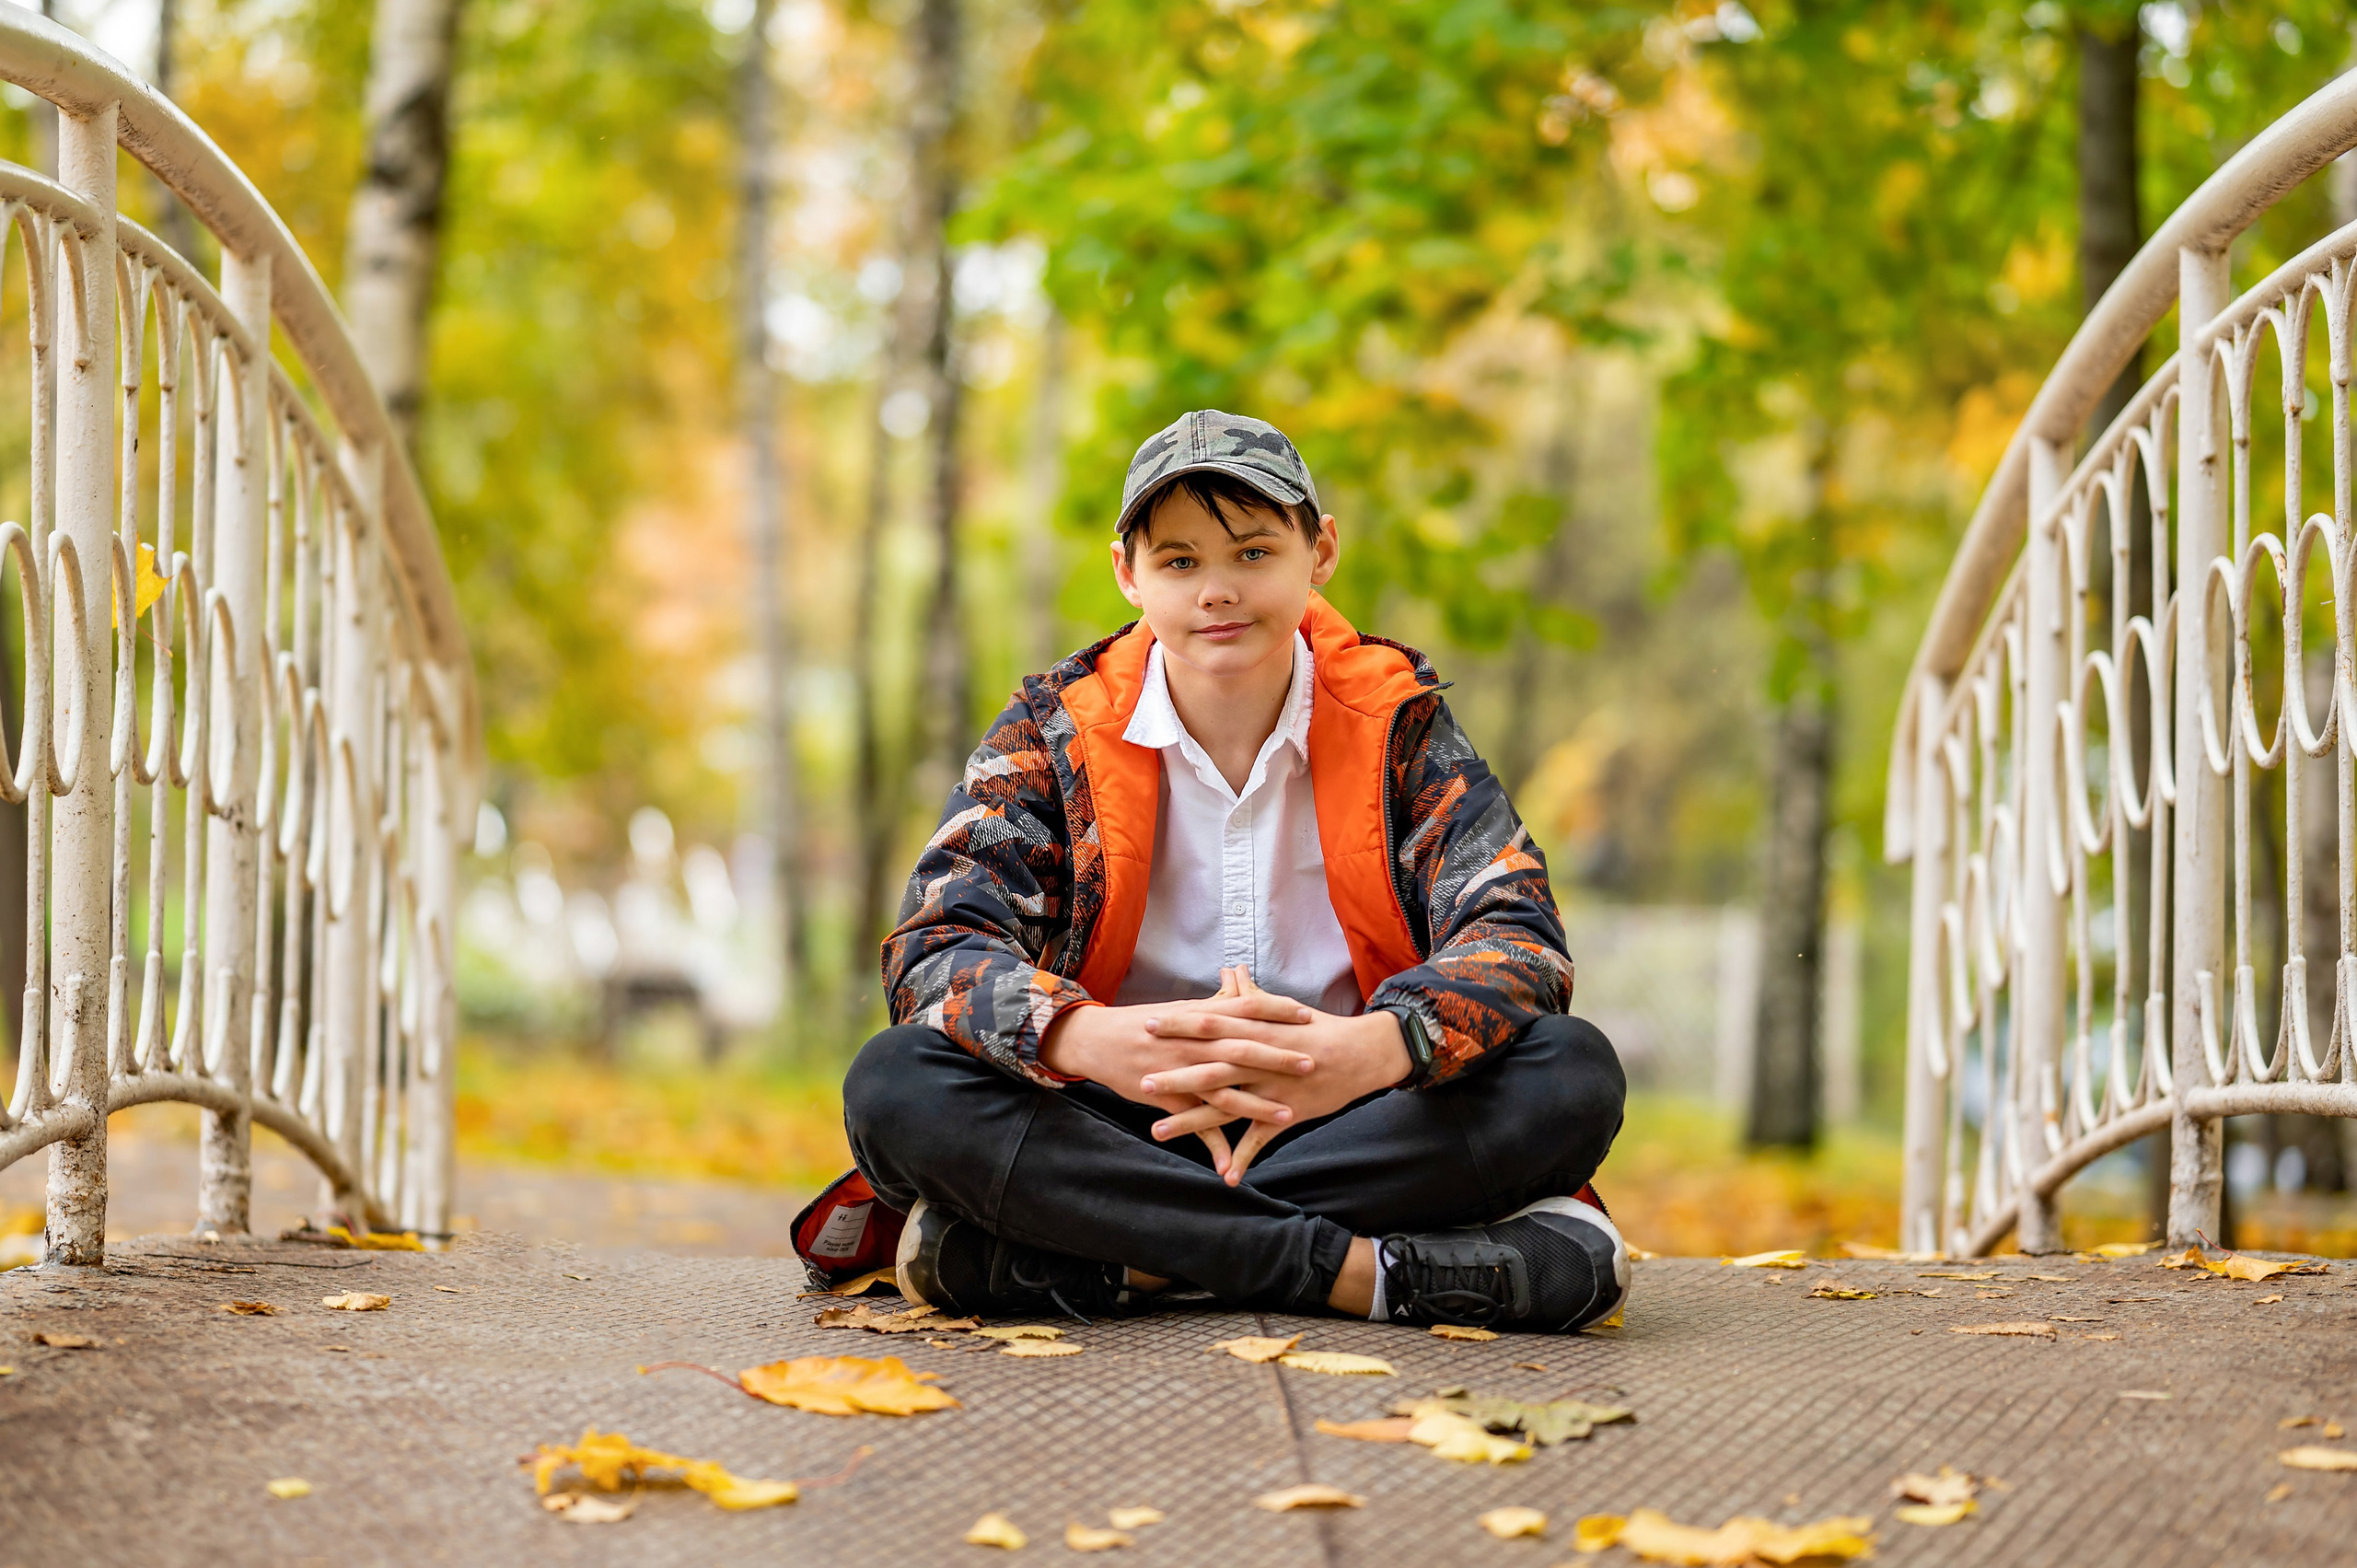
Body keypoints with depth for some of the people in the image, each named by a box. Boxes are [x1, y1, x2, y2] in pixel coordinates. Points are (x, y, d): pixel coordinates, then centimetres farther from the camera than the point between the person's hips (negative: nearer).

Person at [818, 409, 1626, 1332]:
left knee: (1575, 1077, -27)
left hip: (1349, 1124, 0)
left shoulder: (1396, 719, 2)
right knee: (893, 1089, -29)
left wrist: (1372, 1049, -33)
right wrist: (1095, 1040, -34)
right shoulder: (1055, 729, 2)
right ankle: (1375, 1272, -32)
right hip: (1120, 1124, 0)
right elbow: (934, 945, -10)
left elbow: (1519, 935, -9)